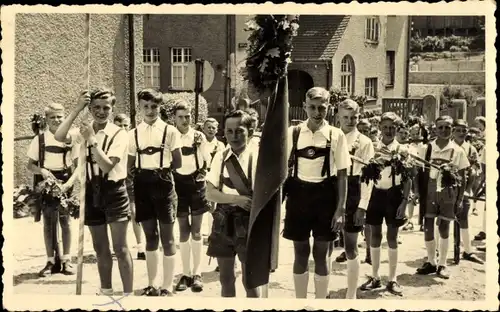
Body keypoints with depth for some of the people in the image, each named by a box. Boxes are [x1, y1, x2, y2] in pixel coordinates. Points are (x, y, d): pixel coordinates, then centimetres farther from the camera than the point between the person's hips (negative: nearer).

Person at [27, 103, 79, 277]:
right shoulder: (40, 139, 0)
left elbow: (77, 166, -1)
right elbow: (30, 165, 4)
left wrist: (68, 184, -15)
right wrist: (42, 170, -15)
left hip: (65, 184, 0)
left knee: (65, 222, 3)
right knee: (48, 223, 5)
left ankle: (66, 260, 13)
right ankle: (50, 261, 14)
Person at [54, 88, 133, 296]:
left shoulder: (119, 134, -10)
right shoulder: (85, 131, 3)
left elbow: (107, 165, -20)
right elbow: (59, 137, -16)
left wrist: (92, 140, -22)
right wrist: (77, 110, -17)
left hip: (114, 191, -5)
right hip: (92, 192, 5)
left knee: (120, 248, -4)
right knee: (100, 248, 15)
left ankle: (128, 293, 3)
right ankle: (106, 290, 31)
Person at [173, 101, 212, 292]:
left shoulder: (199, 136, -1)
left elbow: (207, 160, 8)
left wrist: (202, 174, -5)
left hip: (196, 184, 0)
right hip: (178, 184, 0)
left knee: (196, 231, 4)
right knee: (183, 231, 7)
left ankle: (196, 274, 12)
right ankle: (186, 273, 16)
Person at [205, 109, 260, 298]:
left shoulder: (258, 157, -9)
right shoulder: (220, 157, 3)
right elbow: (210, 193, -3)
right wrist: (237, 199, -17)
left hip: (248, 222, -4)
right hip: (223, 221, 4)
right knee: (225, 279, 15)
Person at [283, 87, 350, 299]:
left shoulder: (336, 135, -4)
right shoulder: (293, 133, 0)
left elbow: (342, 175, -2)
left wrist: (340, 209, -7)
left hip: (325, 196, -1)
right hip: (298, 195, 1)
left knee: (321, 253, 8)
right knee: (300, 252, 11)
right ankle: (300, 300, 26)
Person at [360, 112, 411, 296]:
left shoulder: (402, 150, -3)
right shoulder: (372, 148, 3)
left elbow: (407, 179, -3)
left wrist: (404, 201, -11)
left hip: (394, 195, -2)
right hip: (376, 194, 2)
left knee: (392, 237, 5)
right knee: (375, 236, 9)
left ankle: (392, 280, 16)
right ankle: (375, 277, 21)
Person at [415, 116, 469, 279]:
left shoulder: (458, 151, -2)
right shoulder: (427, 148, 0)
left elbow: (462, 177, 1)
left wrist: (460, 200, -3)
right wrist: (419, 193, -2)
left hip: (448, 194, -1)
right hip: (429, 193, 1)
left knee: (444, 229, 5)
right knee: (427, 228, 4)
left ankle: (442, 264, 19)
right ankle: (431, 262, 20)